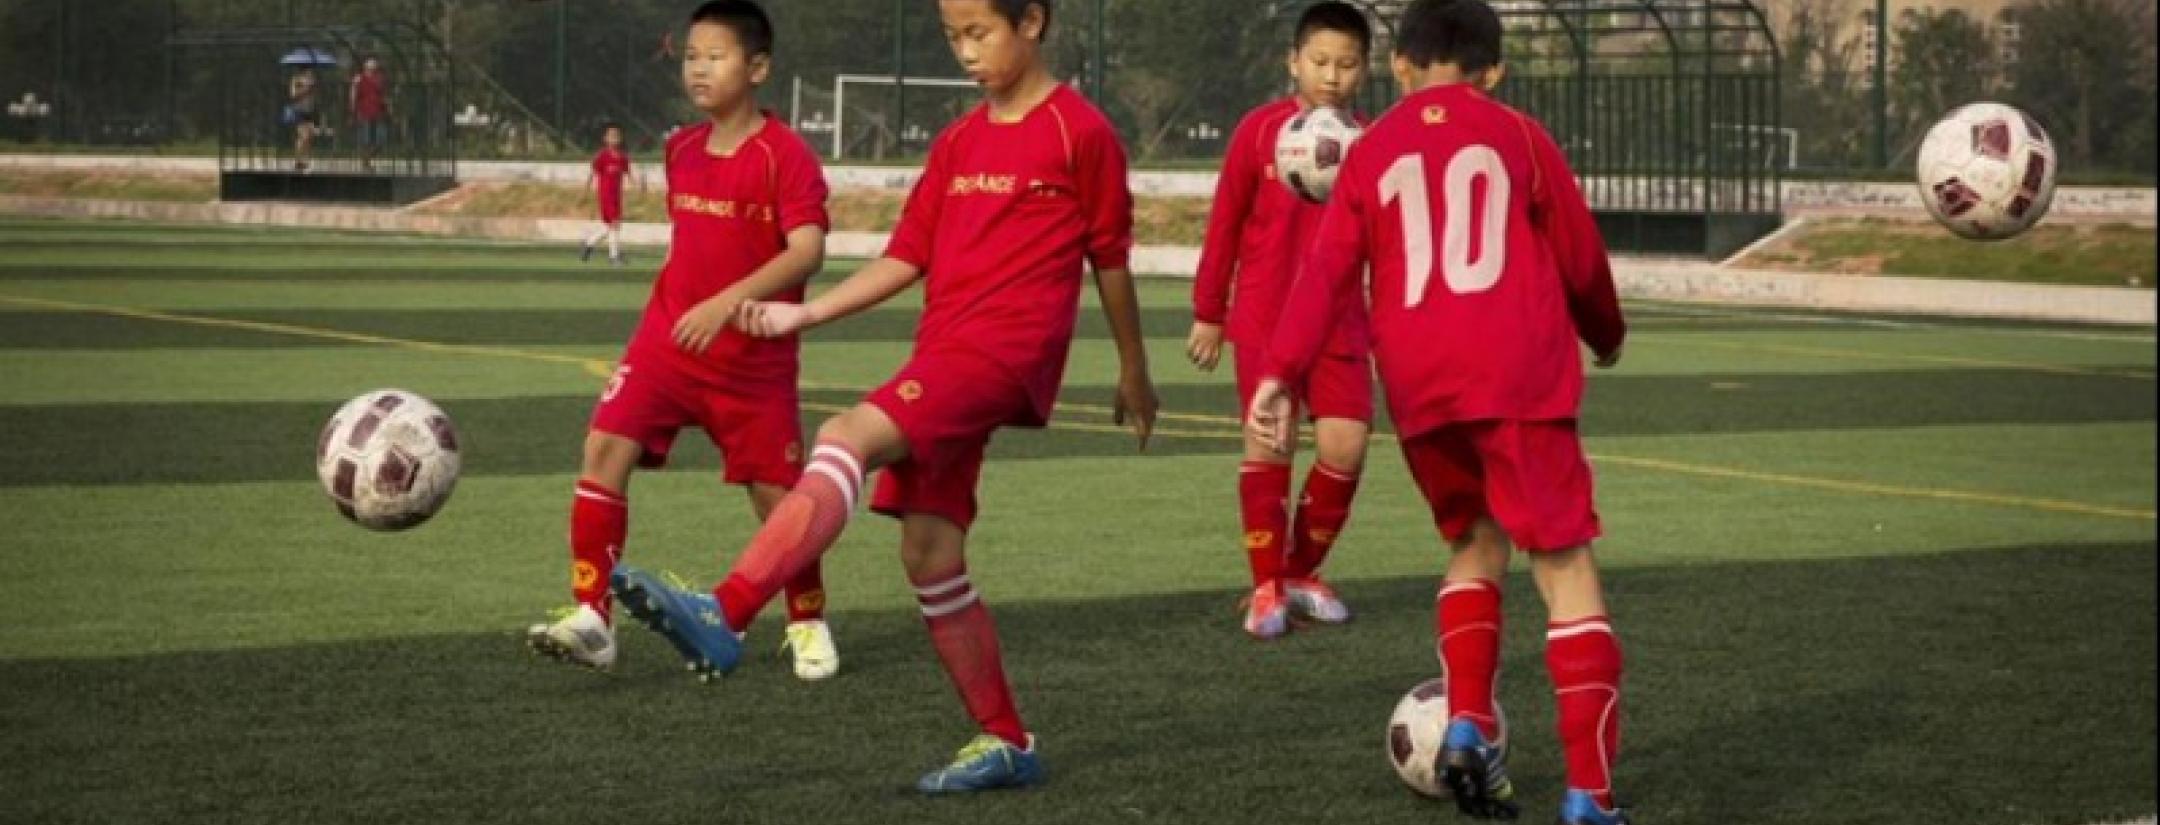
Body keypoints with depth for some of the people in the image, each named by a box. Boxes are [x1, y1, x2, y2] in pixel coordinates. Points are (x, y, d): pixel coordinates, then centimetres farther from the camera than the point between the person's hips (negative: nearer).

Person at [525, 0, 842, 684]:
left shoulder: (784, 153, -13)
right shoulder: (681, 150, 7)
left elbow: (808, 249, -23)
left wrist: (727, 303, -32)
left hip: (754, 353, -5)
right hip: (668, 338, 5)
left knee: (776, 492, 3)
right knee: (604, 448, -15)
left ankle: (808, 623, 28)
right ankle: (592, 620, -14)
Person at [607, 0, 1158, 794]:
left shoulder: (1080, 131, -2)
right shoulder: (957, 142, 17)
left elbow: (1110, 256, 5)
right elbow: (908, 256, 17)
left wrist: (1133, 372, 13)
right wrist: (803, 314, 6)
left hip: (1007, 348, -8)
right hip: (944, 349, 8)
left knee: (849, 437, -27)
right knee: (930, 554, 4)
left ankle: (721, 616, -40)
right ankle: (1006, 743, 14)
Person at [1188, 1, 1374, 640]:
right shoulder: (1260, 129, -4)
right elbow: (1225, 223, 2)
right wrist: (1208, 314, 4)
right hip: (1265, 318, -2)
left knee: (1345, 447, -5)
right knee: (1269, 443, -5)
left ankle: (1302, 573, 16)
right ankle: (1266, 587, 7)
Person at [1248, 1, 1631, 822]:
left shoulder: (1371, 153, 13)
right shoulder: (1519, 137, 9)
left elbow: (1325, 269, 1)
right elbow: (1582, 260, 13)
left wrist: (1281, 374, -4)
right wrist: (1606, 334, 32)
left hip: (1418, 386, 3)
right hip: (1519, 376, -3)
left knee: (1475, 544, 25)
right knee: (1566, 568, -2)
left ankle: (1468, 723, 6)